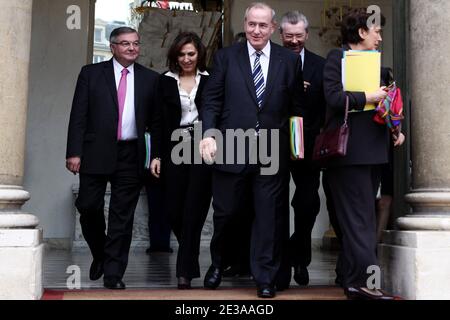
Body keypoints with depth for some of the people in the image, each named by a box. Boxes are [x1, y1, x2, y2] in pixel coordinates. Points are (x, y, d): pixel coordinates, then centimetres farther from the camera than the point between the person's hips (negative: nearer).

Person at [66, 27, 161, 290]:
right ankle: (100, 255, 29)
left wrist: (158, 156, 2)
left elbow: (155, 122, 9)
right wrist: (74, 152, -6)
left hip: (131, 155, 1)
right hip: (96, 153, 0)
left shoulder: (150, 79, 9)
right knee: (89, 207, 1)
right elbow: (78, 116, 1)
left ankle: (114, 273, 12)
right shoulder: (91, 73, 6)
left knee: (122, 216, 2)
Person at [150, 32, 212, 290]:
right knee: (174, 210, 2)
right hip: (175, 150, 2)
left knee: (193, 210, -3)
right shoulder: (166, 81, 7)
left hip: (202, 150, -1)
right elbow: (159, 121, 5)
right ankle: (190, 257, 28)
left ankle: (186, 271, 5)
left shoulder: (209, 80, 5)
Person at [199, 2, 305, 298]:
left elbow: (297, 106, 7)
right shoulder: (226, 56, 5)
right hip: (232, 148, 0)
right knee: (225, 212, 11)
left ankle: (265, 278, 20)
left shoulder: (290, 60, 6)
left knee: (269, 215, 5)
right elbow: (212, 100, 2)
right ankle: (218, 264, 36)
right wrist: (209, 134, -11)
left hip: (273, 151, 0)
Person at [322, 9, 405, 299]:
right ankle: (365, 281, -4)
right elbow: (334, 97, -17)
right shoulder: (337, 58, -3)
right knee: (361, 219, -8)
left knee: (358, 219, 12)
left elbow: (382, 99, 21)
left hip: (372, 150, 8)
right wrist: (368, 97, -17)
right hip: (350, 151, -8)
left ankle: (353, 280, 22)